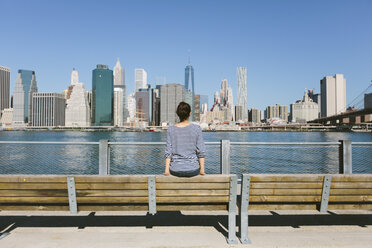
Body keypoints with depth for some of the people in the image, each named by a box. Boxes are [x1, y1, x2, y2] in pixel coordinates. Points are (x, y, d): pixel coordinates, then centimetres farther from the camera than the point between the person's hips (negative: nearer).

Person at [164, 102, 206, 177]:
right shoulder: (196, 128, -8)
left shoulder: (171, 129, -5)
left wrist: (167, 170, 1)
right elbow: (201, 151, -8)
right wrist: (202, 169, 0)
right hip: (192, 169, -1)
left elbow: (168, 152, -5)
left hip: (175, 170, 1)